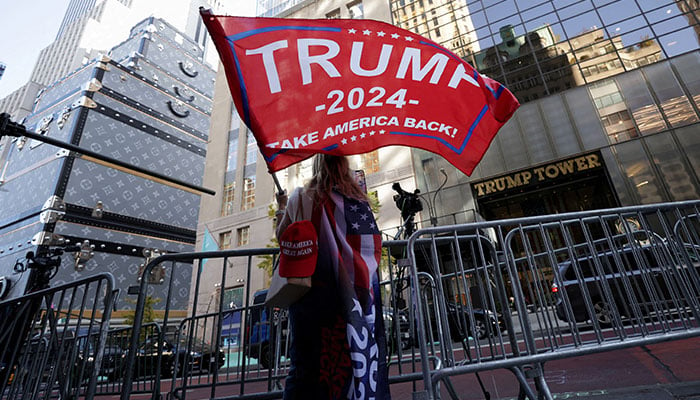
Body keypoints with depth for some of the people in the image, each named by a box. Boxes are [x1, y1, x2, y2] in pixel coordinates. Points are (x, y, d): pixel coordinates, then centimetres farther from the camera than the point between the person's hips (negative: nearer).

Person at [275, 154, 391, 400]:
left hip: (310, 289, -1)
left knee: (305, 362, 6)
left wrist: (282, 207, 26)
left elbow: (282, 236, 10)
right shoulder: (359, 199, 5)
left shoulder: (300, 197, -1)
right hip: (356, 295, 2)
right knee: (357, 359, 9)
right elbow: (374, 246, 9)